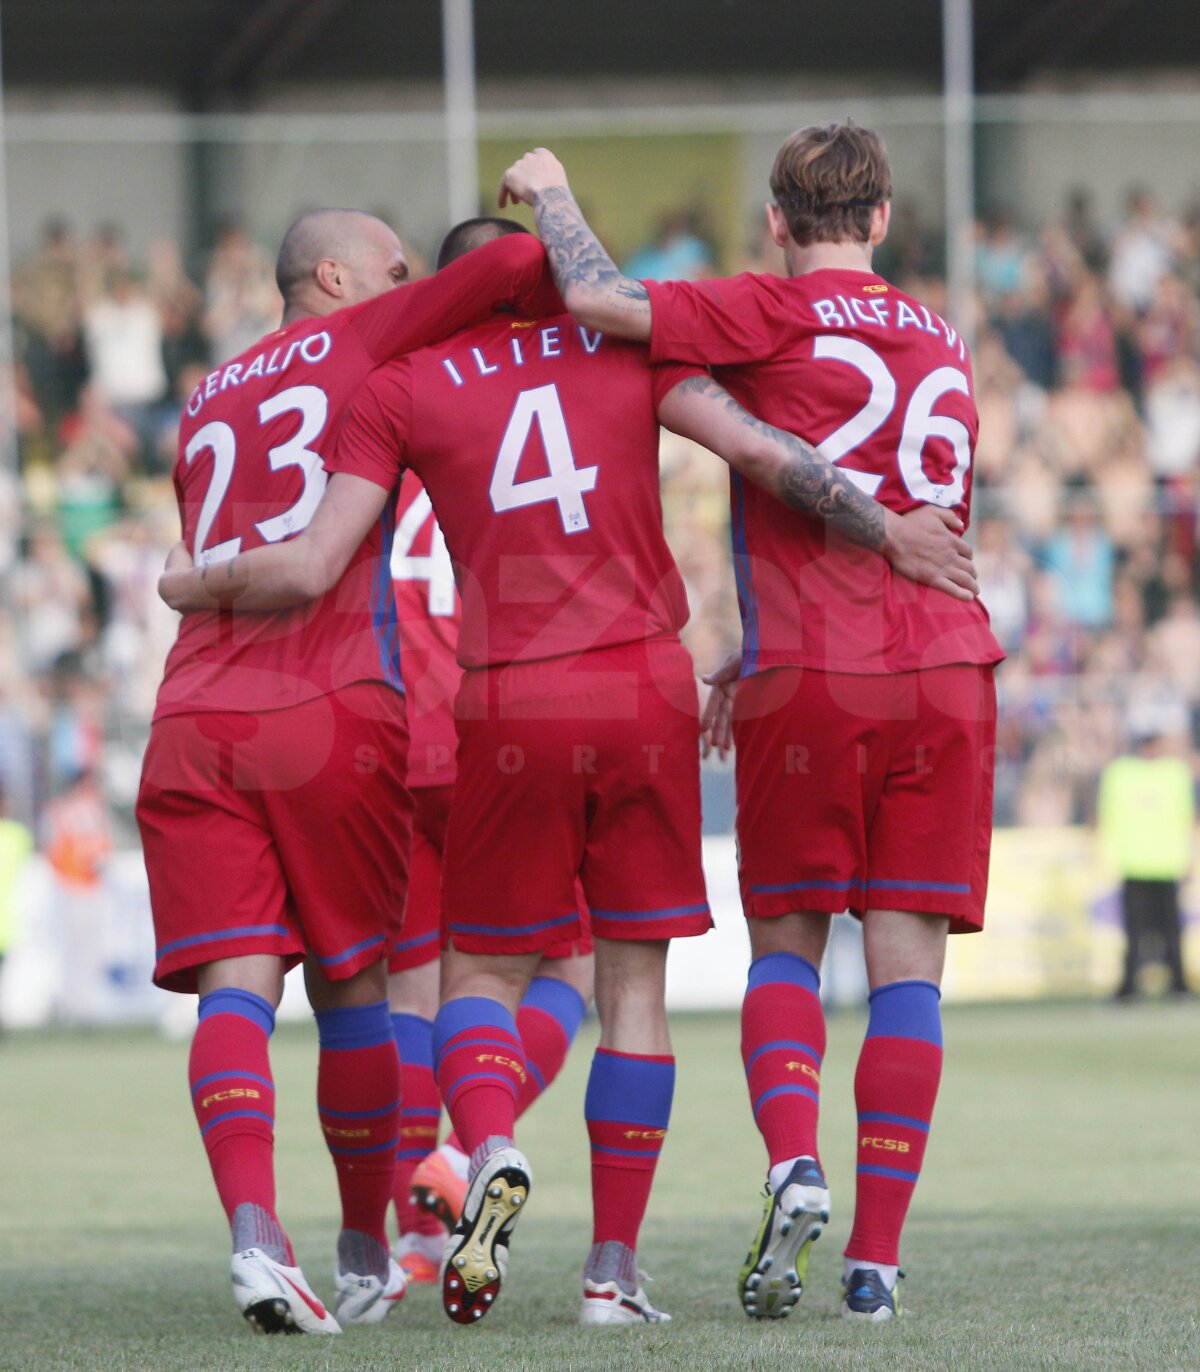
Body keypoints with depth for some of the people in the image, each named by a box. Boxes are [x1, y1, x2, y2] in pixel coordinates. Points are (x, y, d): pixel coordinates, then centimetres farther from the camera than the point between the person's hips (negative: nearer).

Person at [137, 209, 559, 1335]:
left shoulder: (207, 406, 26)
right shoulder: (362, 340, 9)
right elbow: (509, 266, -2)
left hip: (193, 723, 4)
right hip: (332, 711, -4)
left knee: (235, 986, -6)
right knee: (350, 984, 9)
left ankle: (253, 1235, -27)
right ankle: (365, 1258, 19)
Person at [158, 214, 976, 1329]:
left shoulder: (403, 389, 4)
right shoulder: (630, 346, 8)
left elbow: (308, 569, -1)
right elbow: (763, 452, -2)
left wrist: (196, 589, 17)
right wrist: (889, 535, 8)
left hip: (512, 705, -1)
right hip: (647, 691, 1)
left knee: (482, 971, 12)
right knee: (633, 980, 8)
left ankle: (490, 1154, -18)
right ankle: (613, 1268, 5)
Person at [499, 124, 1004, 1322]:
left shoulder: (776, 313, 0)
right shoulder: (943, 347, 19)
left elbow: (601, 304, -11)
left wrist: (553, 195, 7)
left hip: (808, 683, -3)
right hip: (945, 668, 3)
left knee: (785, 943, 12)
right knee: (906, 962, 2)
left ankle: (792, 1164, -13)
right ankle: (876, 1257, -2)